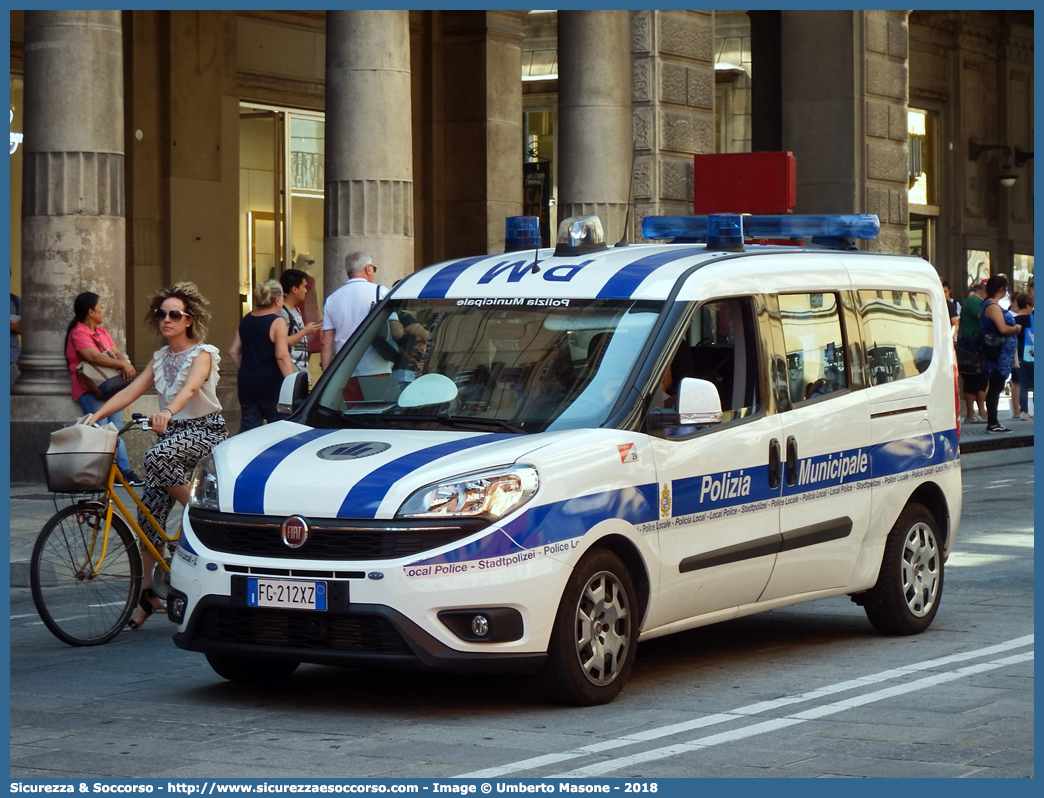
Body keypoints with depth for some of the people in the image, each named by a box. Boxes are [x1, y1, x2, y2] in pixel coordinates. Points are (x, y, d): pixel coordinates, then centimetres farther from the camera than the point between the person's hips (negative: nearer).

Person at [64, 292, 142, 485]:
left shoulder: (102, 332, 20)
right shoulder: (78, 333, -8)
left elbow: (116, 353, 9)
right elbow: (94, 356, -22)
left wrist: (125, 365, -14)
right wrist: (122, 364, -24)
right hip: (89, 390, -9)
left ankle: (124, 471, 2)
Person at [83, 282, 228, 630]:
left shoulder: (203, 353, -7)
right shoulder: (160, 358, 13)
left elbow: (190, 388, -27)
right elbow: (131, 391, 5)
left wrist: (167, 412, -47)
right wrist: (95, 415, -10)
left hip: (204, 431, -7)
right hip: (173, 433, 7)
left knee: (157, 457, -36)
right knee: (150, 510, -2)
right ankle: (147, 592, 5)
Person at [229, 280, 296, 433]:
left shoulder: (246, 320, 10)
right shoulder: (277, 322, -11)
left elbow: (233, 352, 14)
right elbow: (282, 356, -19)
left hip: (246, 384, 6)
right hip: (271, 385, -6)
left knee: (248, 427, 7)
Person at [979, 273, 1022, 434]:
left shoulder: (989, 305, 15)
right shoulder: (993, 306, -17)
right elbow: (1003, 329, -24)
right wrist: (1017, 328, -6)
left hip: (1000, 354, 10)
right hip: (999, 354, -10)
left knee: (995, 387, 12)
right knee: (996, 387, -8)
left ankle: (993, 422, 15)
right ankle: (992, 424, -7)